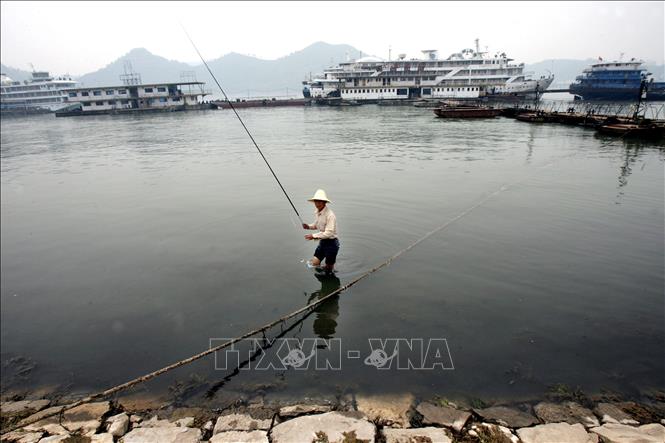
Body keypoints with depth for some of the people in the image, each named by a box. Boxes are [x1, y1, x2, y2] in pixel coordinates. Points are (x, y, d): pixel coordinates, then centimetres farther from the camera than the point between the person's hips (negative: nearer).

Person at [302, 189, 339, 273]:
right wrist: (309, 226, -2)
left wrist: (313, 236, -24)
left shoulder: (330, 215, -24)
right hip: (322, 242, 7)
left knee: (328, 269, 7)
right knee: (314, 264, 10)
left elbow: (329, 233, -27)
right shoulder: (318, 212, 2)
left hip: (331, 243, -7)